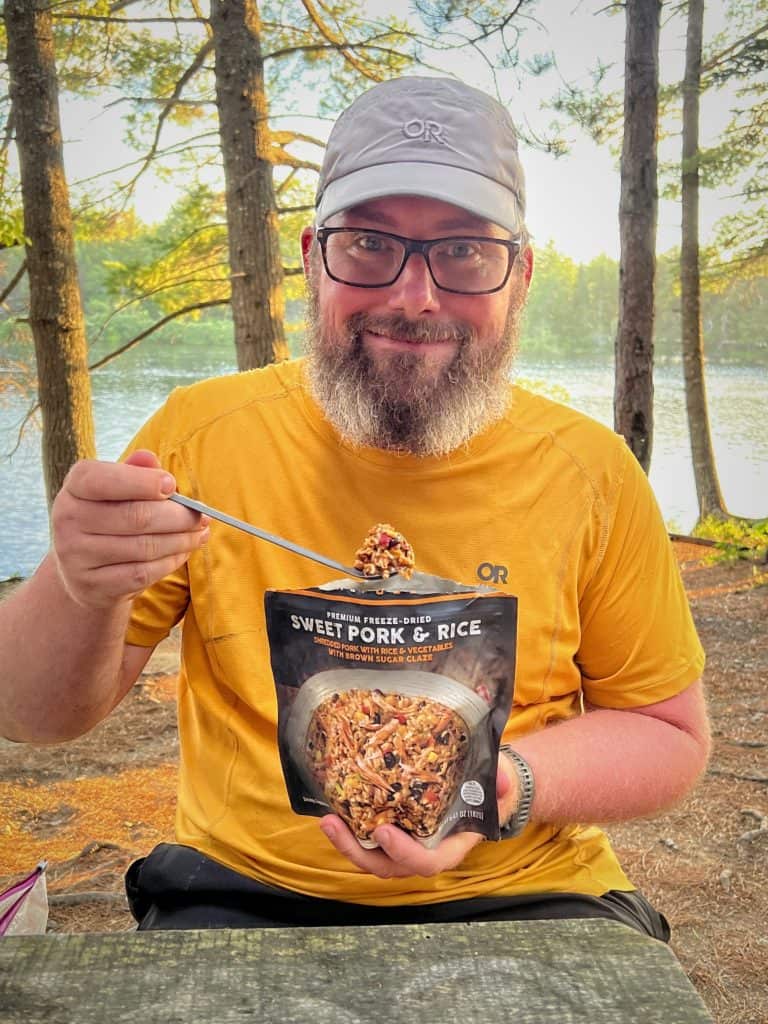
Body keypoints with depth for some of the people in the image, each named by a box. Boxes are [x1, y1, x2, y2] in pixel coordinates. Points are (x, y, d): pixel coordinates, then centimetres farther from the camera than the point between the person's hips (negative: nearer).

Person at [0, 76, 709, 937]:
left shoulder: (590, 474, -5)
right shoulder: (201, 433, -6)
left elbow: (668, 732, 4)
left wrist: (512, 783, -17)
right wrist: (82, 590, -25)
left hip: (520, 895, 1)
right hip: (243, 891, 0)